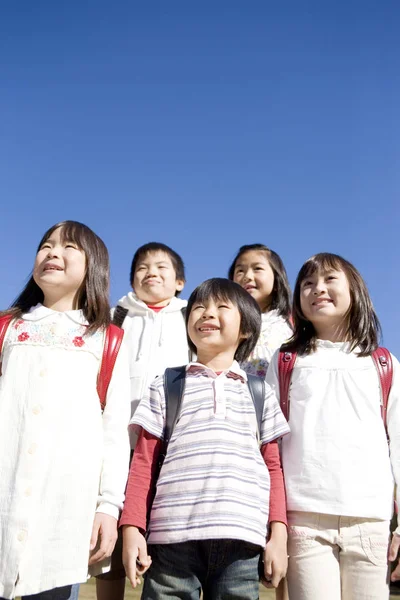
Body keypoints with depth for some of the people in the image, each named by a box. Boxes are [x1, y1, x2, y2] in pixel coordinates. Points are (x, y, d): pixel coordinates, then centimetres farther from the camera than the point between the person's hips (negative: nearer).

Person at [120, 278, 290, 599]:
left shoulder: (260, 393, 15)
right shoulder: (166, 387, 13)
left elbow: (274, 467, 13)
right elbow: (144, 462, 9)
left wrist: (279, 533, 3)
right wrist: (132, 528, 0)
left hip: (240, 537, 1)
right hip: (172, 536, 0)